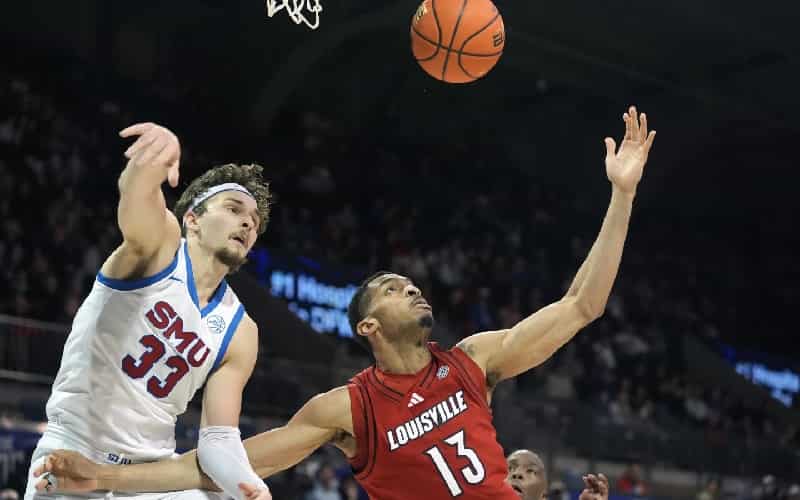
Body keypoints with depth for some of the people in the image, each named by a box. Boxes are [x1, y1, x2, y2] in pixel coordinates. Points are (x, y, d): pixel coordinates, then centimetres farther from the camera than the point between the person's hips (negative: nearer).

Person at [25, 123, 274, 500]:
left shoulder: (239, 332, 5)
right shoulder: (161, 241, -5)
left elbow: (218, 440, 2)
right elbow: (134, 197, -29)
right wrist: (149, 166, -53)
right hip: (71, 459, -4)